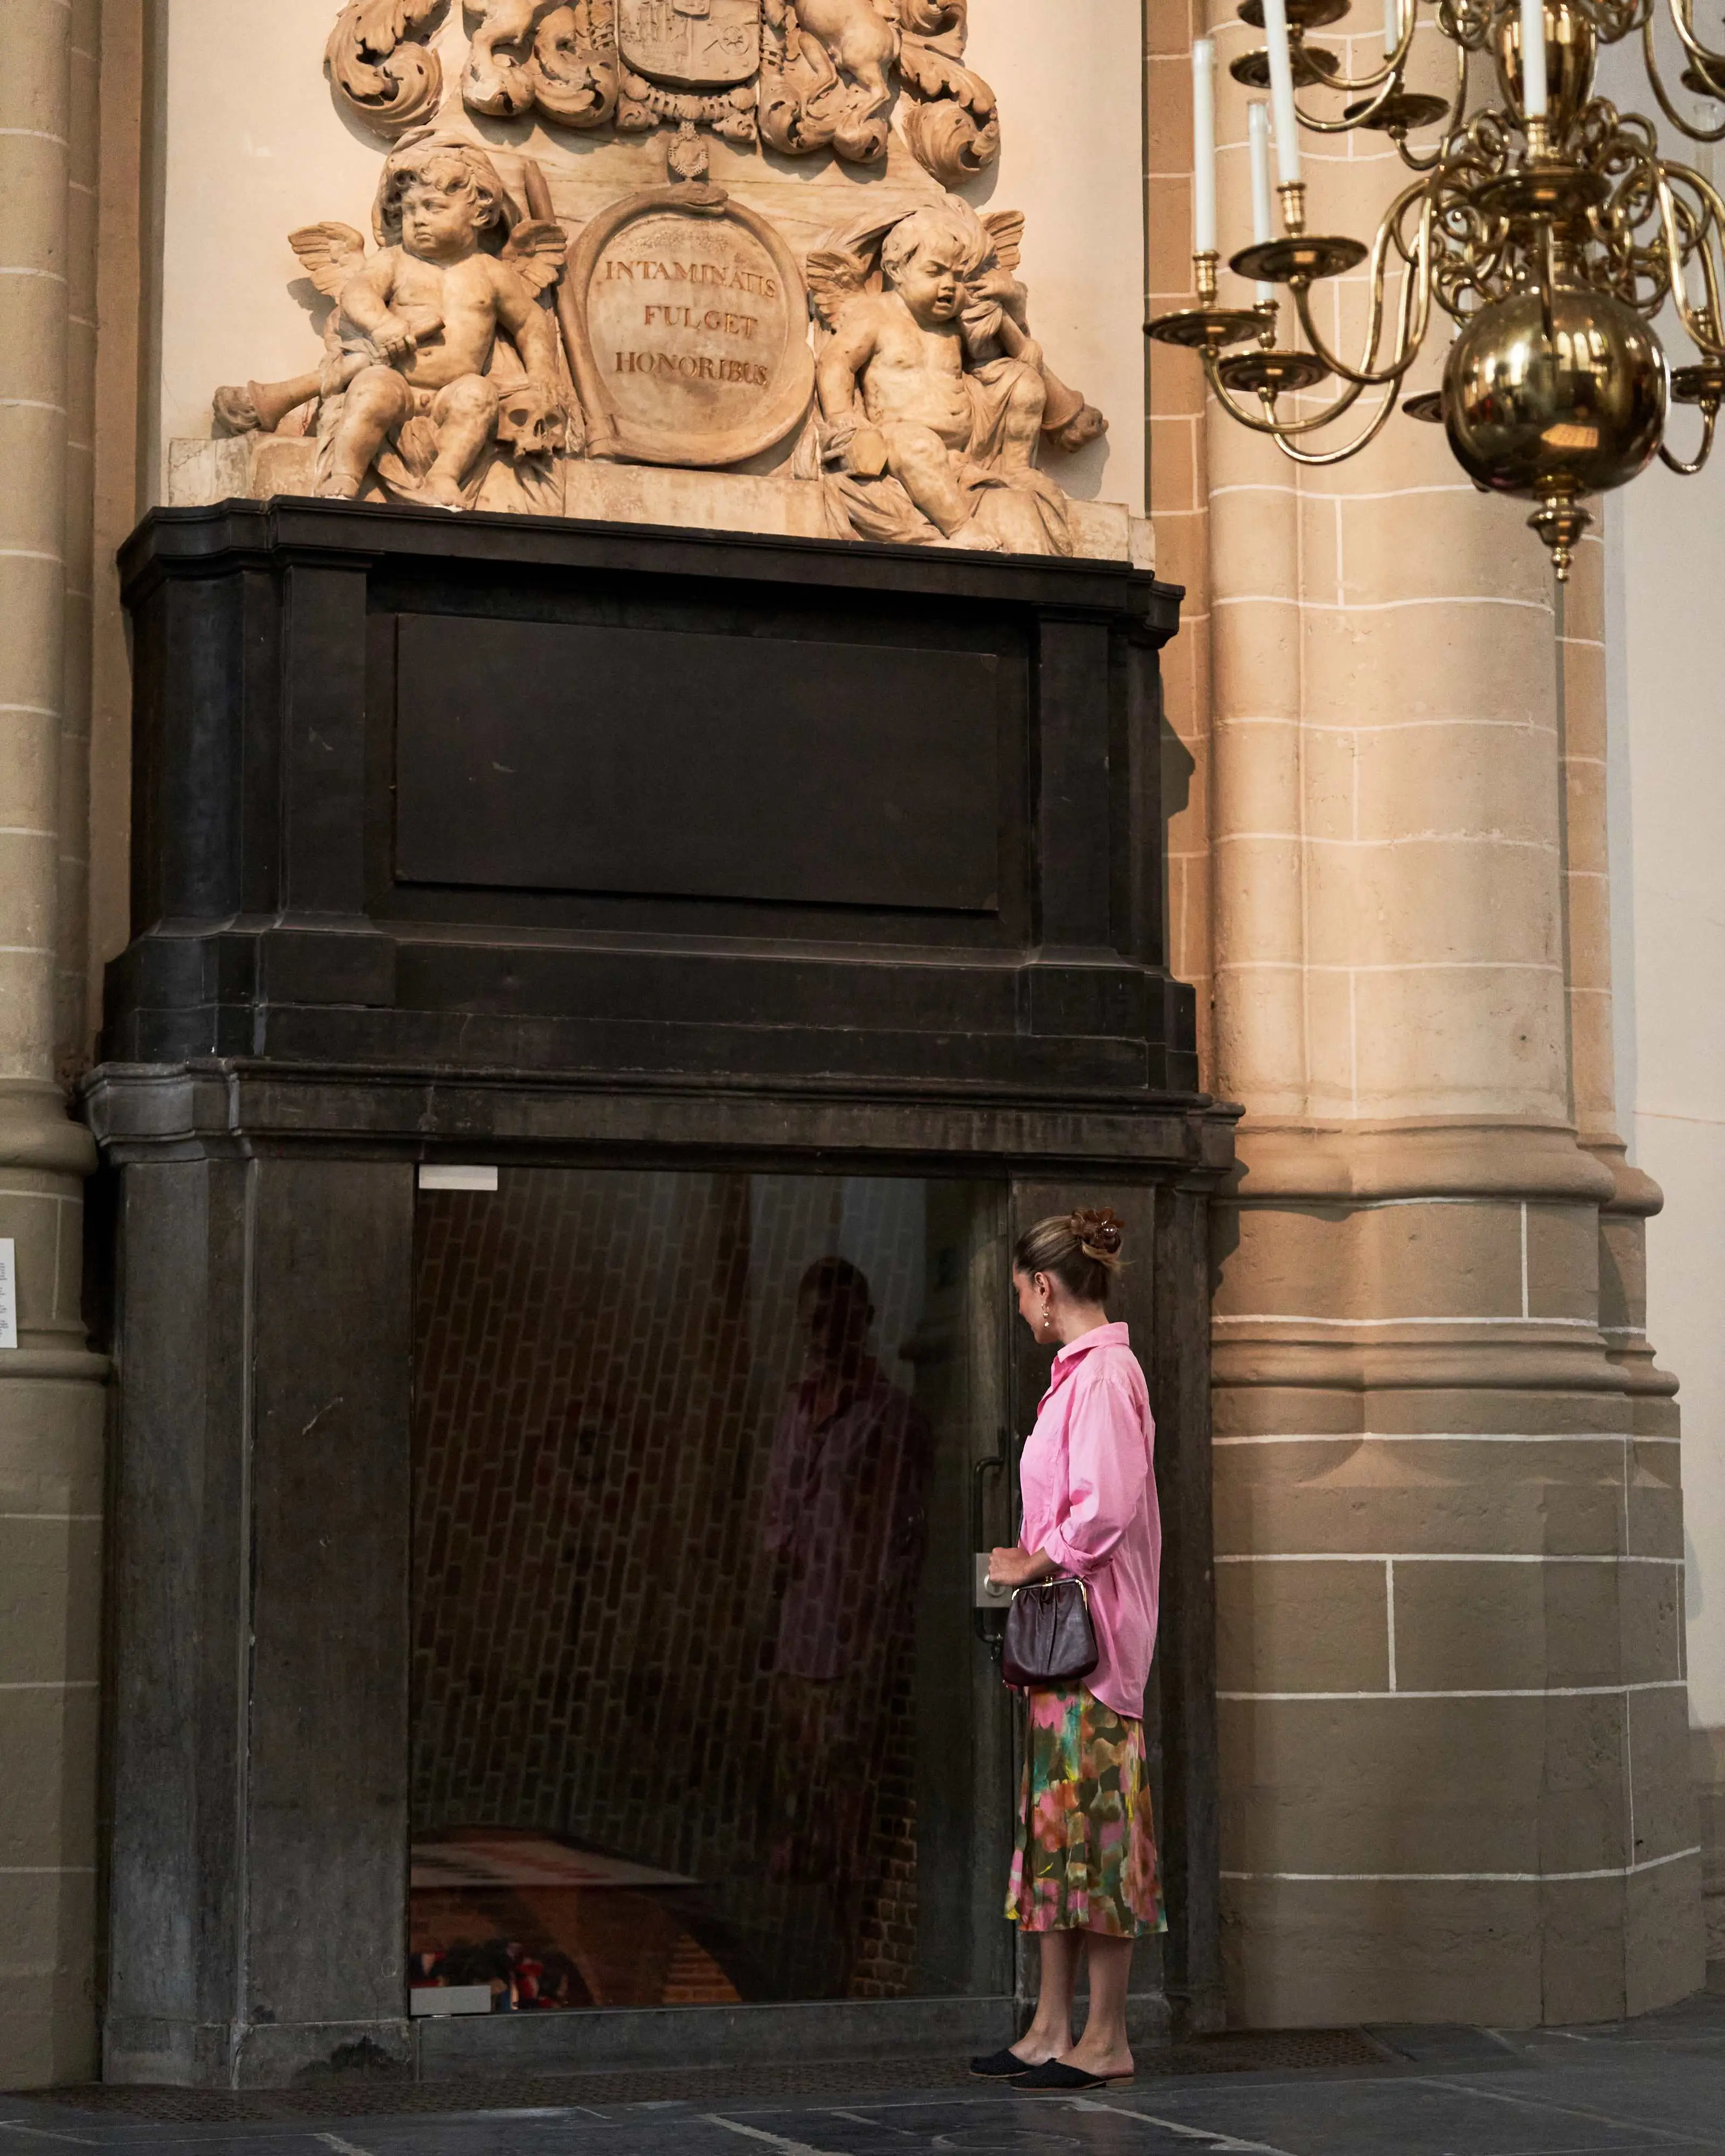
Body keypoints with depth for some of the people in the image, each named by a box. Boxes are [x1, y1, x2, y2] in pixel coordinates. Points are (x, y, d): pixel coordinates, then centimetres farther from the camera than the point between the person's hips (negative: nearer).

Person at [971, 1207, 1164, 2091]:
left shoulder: (1103, 1373, -14)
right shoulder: (1083, 1371, 16)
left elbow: (1106, 1509, -22)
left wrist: (1033, 1562, -11)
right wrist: (1031, 1563, 13)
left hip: (1090, 1627, -10)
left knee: (1093, 1820, -6)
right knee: (1055, 1822, 10)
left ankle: (1105, 2041, -1)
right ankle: (1051, 2029, 14)